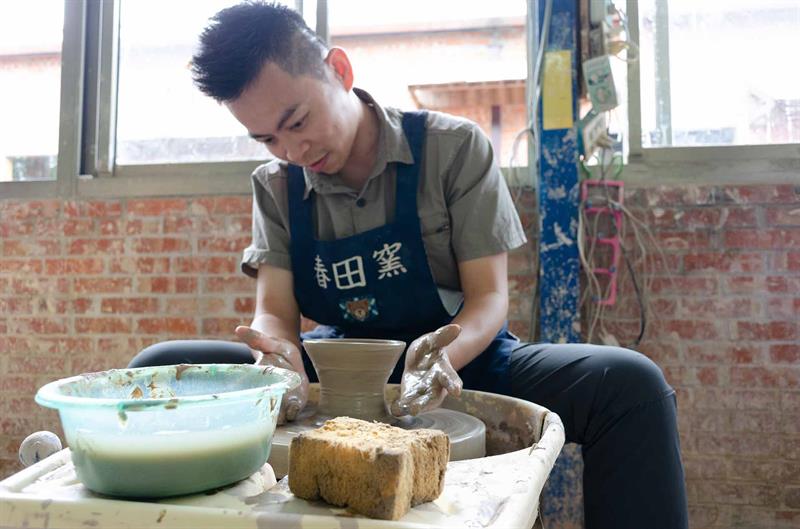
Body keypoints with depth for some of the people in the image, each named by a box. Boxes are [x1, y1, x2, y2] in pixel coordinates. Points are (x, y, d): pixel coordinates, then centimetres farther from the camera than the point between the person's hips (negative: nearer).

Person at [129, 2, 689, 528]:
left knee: (630, 384, -28)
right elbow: (275, 313, -6)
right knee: (159, 367, -14)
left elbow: (490, 295, -12)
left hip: (459, 361, -2)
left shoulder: (453, 147, -11)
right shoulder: (276, 187, 0)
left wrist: (443, 353, -35)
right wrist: (280, 355, -31)